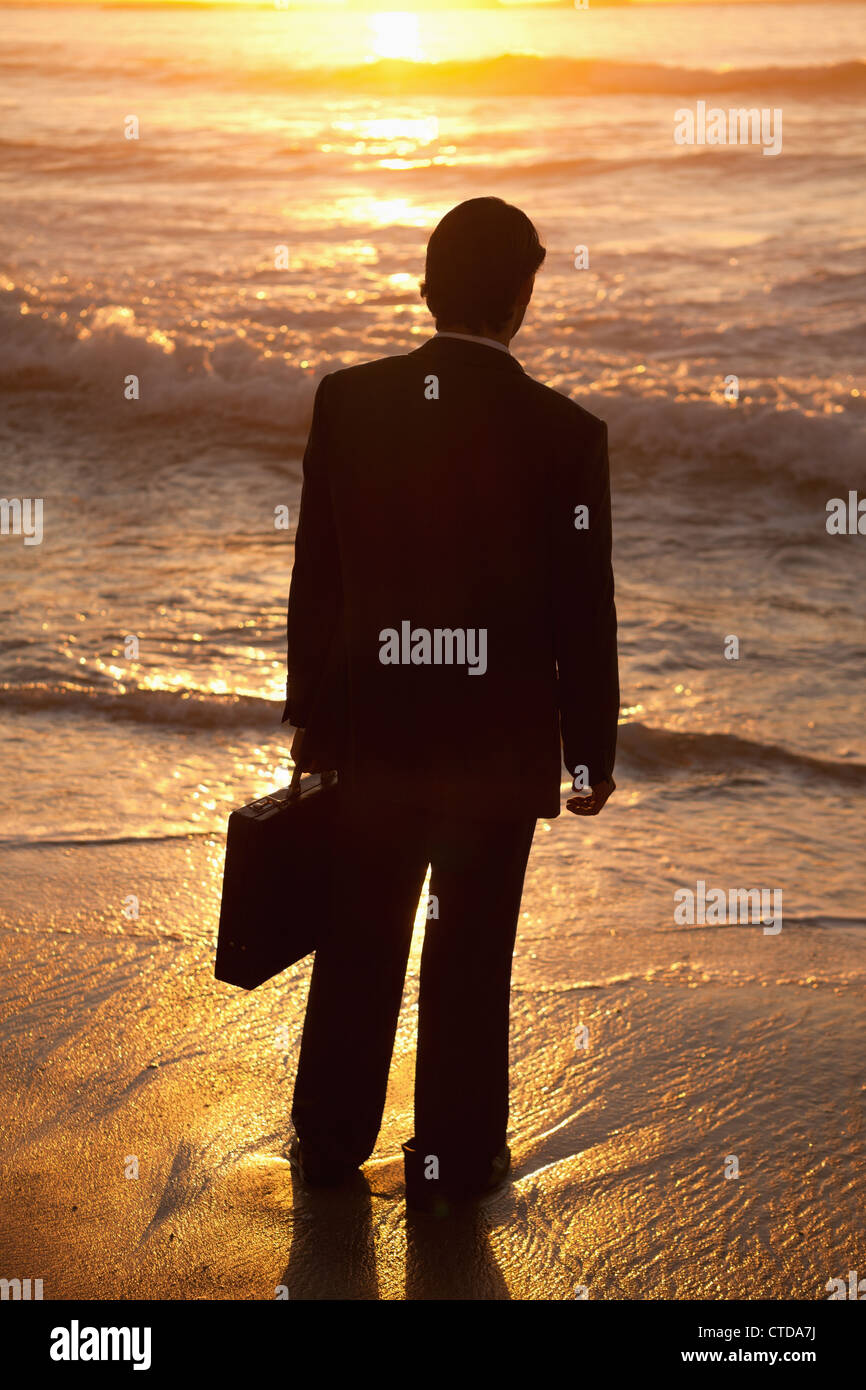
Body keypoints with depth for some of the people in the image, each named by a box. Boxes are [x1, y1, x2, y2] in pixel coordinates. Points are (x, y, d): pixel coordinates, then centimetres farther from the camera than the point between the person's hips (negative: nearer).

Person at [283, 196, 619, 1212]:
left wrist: (311, 716, 9)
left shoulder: (347, 402, -8)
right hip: (500, 745, -2)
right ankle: (451, 1158, 24)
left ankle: (331, 1141, 32)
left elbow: (314, 577, -1)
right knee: (471, 956, 12)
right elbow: (583, 614, -9)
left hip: (372, 730, 2)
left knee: (360, 945, 18)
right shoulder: (567, 435, -14)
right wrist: (591, 754, 3)